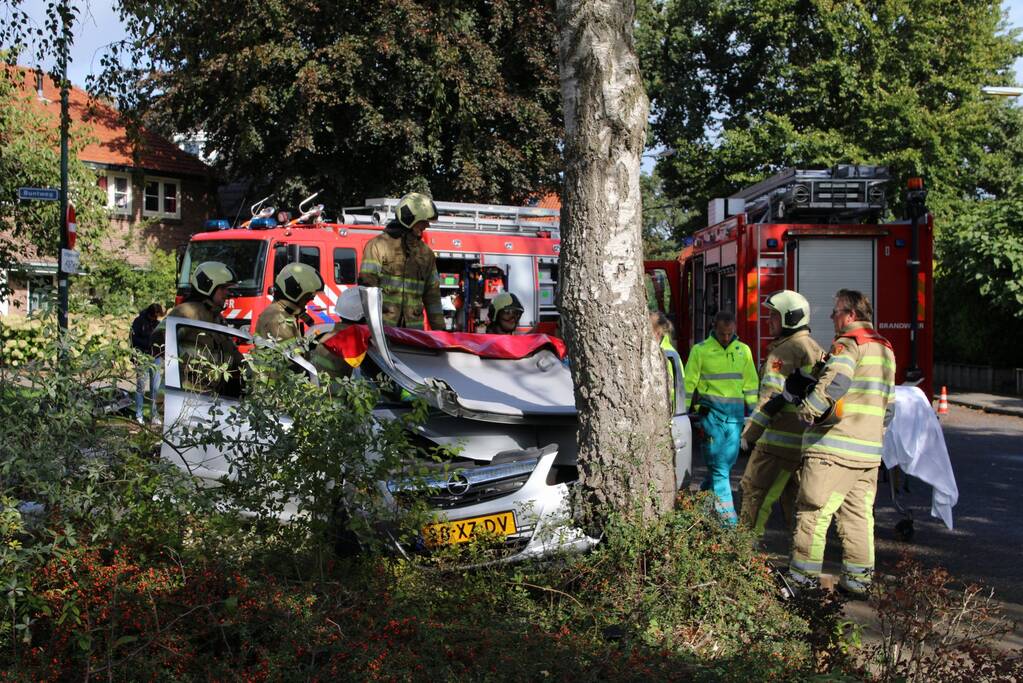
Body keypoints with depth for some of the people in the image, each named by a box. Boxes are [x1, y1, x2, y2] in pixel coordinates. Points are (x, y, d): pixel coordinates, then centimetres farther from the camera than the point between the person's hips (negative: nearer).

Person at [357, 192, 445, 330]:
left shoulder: (425, 253, 16)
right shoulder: (378, 245, -1)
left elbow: (432, 293, 18)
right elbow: (367, 284, -6)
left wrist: (439, 328, 14)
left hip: (413, 328, 5)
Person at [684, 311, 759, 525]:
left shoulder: (743, 351, 11)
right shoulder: (700, 350, -1)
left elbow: (750, 384, 16)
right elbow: (689, 384, 1)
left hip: (735, 413, 4)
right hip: (711, 412, -4)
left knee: (727, 462, 9)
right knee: (718, 466, -6)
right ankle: (728, 517, -6)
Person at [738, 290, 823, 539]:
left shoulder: (785, 350, -14)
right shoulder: (815, 349, 17)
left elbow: (772, 398, -19)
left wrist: (749, 434, -17)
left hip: (781, 439, -10)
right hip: (807, 440, 10)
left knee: (755, 490, -4)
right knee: (795, 495, 15)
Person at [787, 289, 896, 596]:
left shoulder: (849, 343, -10)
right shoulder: (885, 349, 18)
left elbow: (837, 379, -29)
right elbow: (889, 403, 23)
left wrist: (809, 409, -18)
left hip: (833, 446, -8)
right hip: (870, 450, 9)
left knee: (814, 512, -2)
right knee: (859, 514, 12)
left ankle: (801, 578, 1)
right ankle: (858, 578, 14)